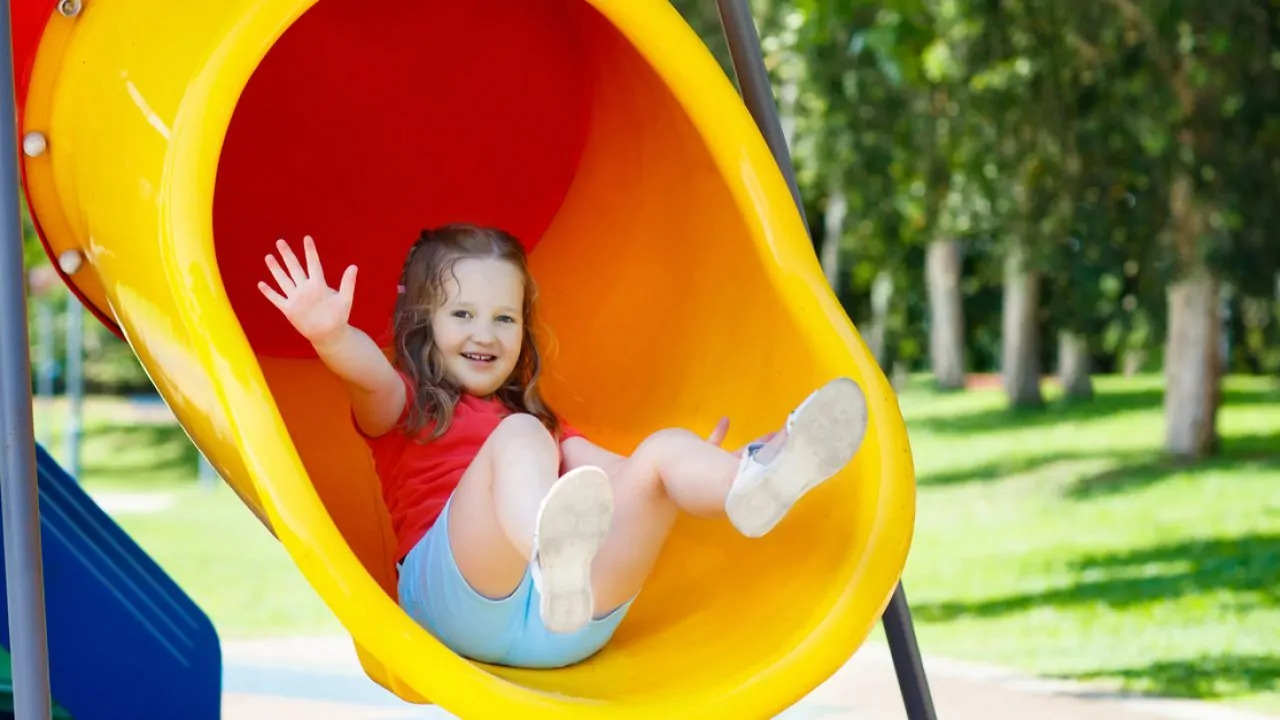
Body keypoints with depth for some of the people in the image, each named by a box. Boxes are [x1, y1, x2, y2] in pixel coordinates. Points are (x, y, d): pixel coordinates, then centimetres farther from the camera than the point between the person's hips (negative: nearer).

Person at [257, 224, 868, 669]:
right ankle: (556, 560, -64)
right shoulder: (406, 406, 19)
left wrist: (696, 472, 10)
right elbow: (371, 374, -5)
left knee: (662, 451, -10)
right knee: (519, 438, -27)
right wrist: (331, 335, -27)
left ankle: (752, 480, -48)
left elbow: (612, 474, 26)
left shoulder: (540, 424, 37)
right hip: (459, 599, -5)